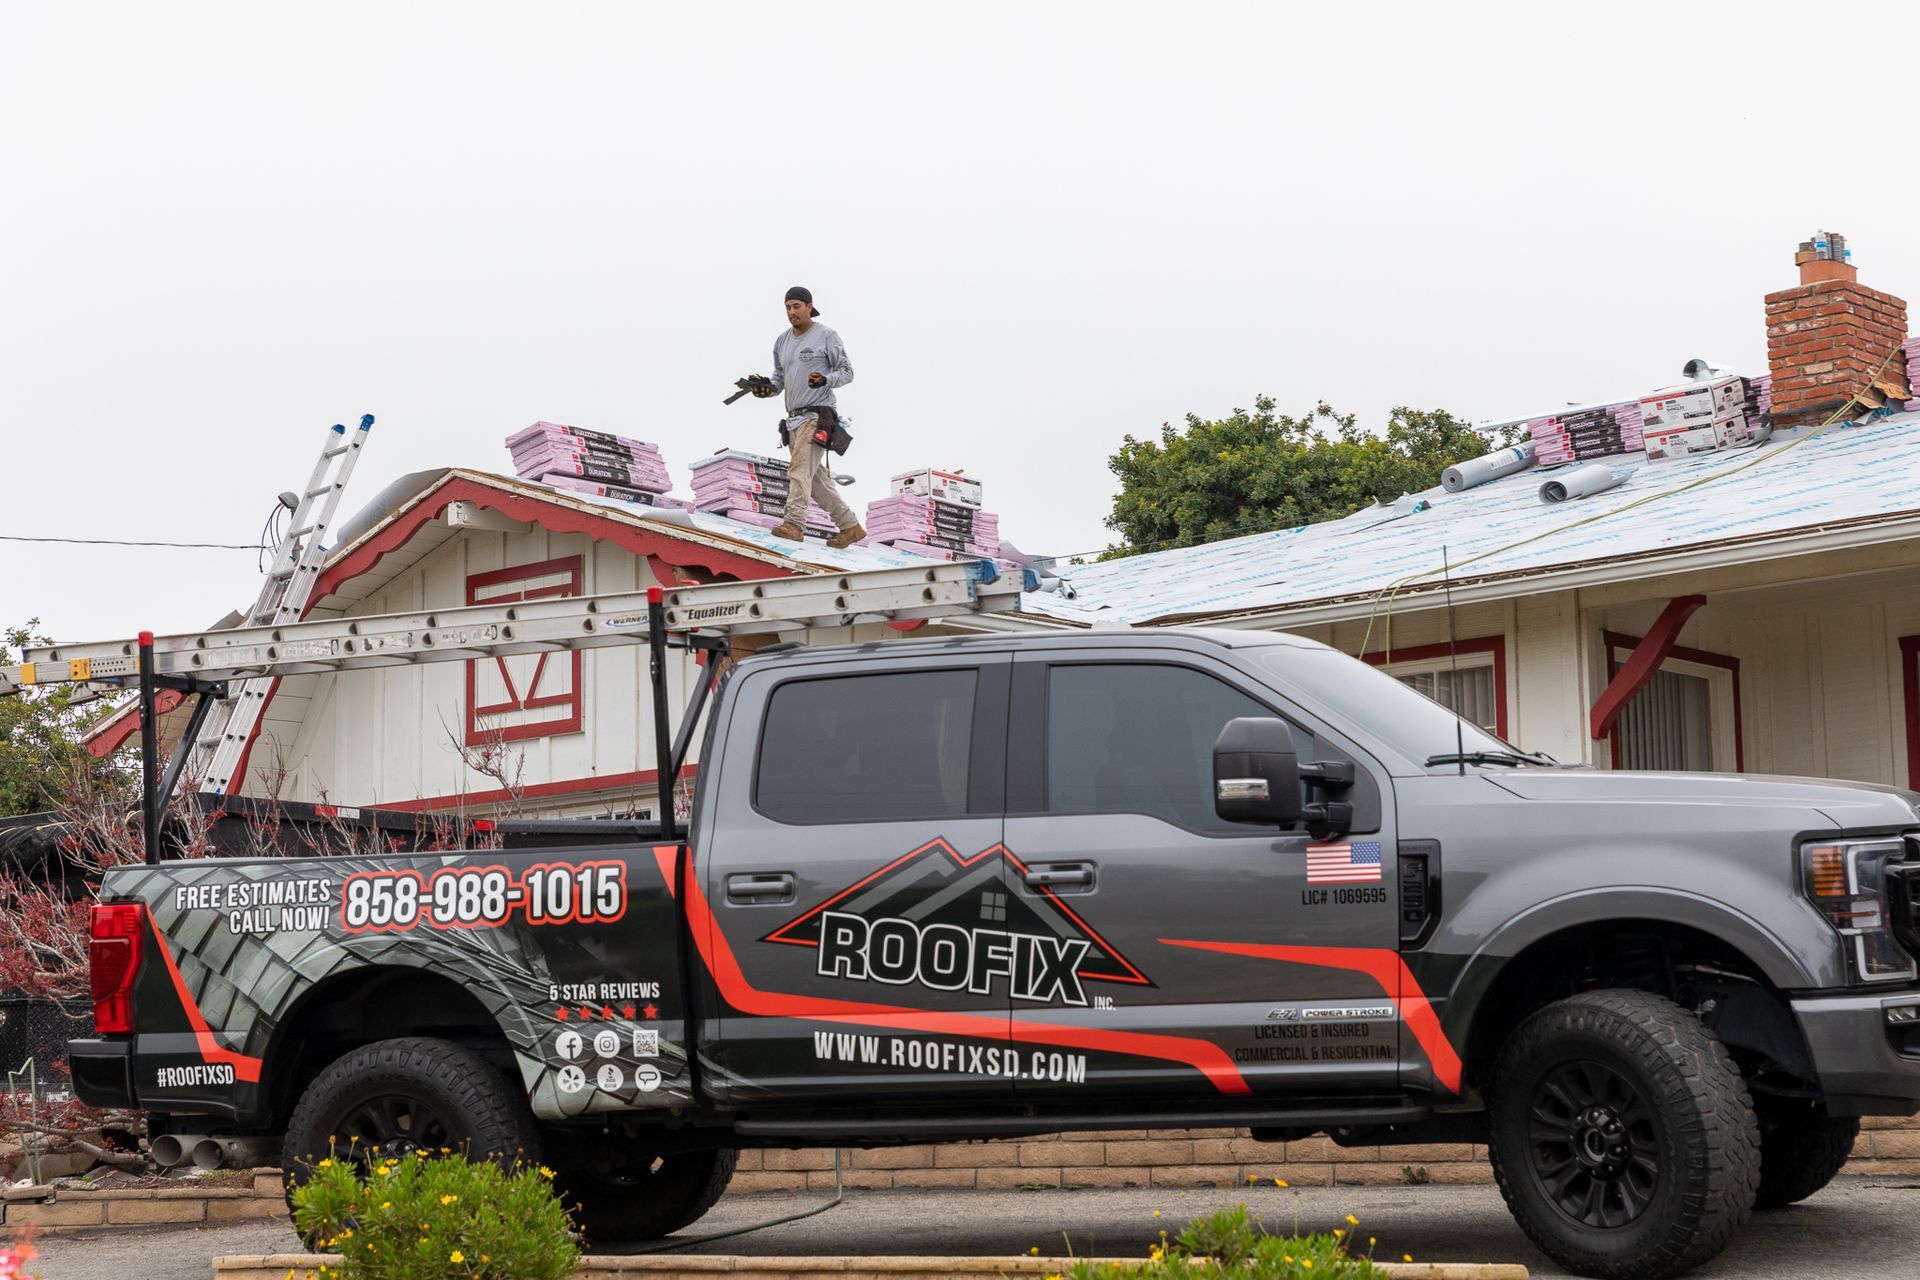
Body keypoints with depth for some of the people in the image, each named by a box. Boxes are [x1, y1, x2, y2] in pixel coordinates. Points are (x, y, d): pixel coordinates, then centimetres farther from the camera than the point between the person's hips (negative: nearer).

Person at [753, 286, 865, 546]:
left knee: (800, 467, -22)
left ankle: (794, 523, -29)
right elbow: (780, 378, 24)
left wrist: (825, 380, -22)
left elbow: (847, 371, -2)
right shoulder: (782, 341, 18)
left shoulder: (826, 336, -2)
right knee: (816, 479, 7)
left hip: (819, 412, -8)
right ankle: (850, 526, 15)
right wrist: (767, 389, 1)